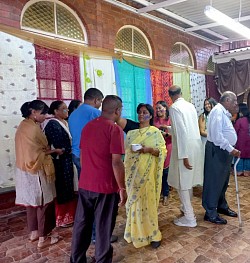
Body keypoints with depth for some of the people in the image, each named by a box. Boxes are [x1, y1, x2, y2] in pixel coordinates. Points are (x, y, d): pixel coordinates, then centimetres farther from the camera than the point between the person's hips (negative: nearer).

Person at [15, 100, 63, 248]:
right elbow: (41, 152, -15)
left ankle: (34, 232, 31)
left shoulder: (23, 125, 9)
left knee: (32, 201, 18)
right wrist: (55, 151, 0)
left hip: (26, 170, 9)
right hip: (37, 171, -9)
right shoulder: (33, 128, -20)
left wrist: (49, 150, 6)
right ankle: (43, 238, 13)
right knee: (44, 203, 3)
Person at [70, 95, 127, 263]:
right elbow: (116, 163, -18)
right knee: (103, 228, 9)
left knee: (82, 224, 17)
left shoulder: (87, 127, 7)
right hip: (106, 186, -6)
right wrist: (122, 188, -9)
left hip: (85, 184, 7)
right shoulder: (114, 129, -14)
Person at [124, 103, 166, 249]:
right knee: (134, 201, 10)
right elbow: (126, 152, 12)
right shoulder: (131, 133, 10)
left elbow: (163, 151, -3)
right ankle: (136, 232, 25)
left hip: (147, 173, -4)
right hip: (133, 173, 4)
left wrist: (150, 149, -20)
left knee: (147, 201, -1)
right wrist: (125, 171, 5)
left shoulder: (155, 132, 0)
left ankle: (153, 234, 14)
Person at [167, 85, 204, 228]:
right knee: (189, 180, 21)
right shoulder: (190, 105, 10)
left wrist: (184, 156, -19)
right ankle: (187, 206, 39)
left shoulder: (174, 108, -13)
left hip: (186, 148, -8)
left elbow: (181, 132, -21)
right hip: (196, 145, 8)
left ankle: (189, 217, 11)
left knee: (182, 182, 3)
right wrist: (168, 128, 37)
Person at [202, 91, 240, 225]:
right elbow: (217, 135, -23)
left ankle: (221, 206, 36)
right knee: (214, 181, -3)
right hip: (217, 150, -10)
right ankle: (211, 213, 7)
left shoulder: (224, 113, 18)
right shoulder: (218, 111, -15)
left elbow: (226, 133, 13)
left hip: (225, 150, 11)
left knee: (223, 180, 20)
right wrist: (231, 149, -22)